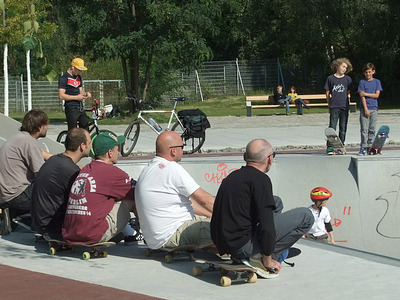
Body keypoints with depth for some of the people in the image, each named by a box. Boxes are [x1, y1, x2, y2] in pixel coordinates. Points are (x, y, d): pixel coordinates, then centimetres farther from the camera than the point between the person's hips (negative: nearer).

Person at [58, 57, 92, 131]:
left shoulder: (78, 77, 15)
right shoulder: (64, 78, -10)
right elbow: (61, 96, -16)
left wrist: (86, 93, -1)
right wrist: (76, 97, -17)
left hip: (80, 108, 8)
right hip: (71, 109, -8)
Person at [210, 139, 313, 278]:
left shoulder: (233, 176, 14)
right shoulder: (260, 179, -12)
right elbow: (266, 226, -18)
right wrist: (267, 260, -6)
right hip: (242, 244, -9)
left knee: (276, 202, 30)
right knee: (305, 216, -4)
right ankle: (260, 258, -5)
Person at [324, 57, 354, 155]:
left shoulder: (347, 79, 8)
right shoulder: (330, 78, 3)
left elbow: (348, 93, 14)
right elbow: (327, 93, 7)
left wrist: (347, 103, 7)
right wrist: (330, 105, 5)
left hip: (344, 107, 2)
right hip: (334, 107, -2)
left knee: (343, 128, 6)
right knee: (332, 127, -7)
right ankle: (329, 147, -7)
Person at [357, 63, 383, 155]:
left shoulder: (377, 82, 9)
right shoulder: (362, 82, 3)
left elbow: (377, 95, -1)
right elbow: (362, 96, -4)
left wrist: (365, 93, -8)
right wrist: (366, 109, -12)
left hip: (374, 108, 2)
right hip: (364, 108, -2)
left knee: (372, 129, 3)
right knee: (364, 129, -5)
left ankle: (370, 147, 8)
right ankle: (363, 148, -4)